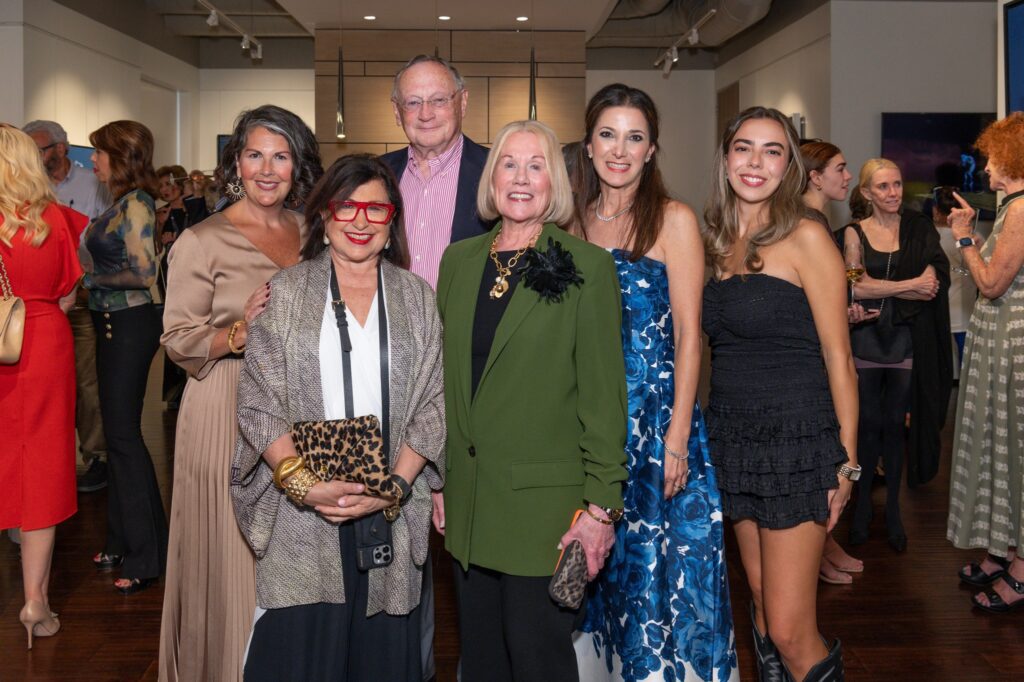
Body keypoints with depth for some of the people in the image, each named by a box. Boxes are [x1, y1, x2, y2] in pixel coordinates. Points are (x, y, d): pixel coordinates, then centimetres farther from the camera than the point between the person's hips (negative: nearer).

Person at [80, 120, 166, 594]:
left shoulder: (135, 204, -15)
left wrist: (97, 278, -9)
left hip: (130, 325, -9)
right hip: (112, 324, 9)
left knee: (124, 435, -4)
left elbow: (143, 272, -21)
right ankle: (121, 540, 28)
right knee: (118, 433, 15)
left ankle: (145, 555, 6)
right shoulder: (122, 204, 12)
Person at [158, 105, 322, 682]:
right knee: (232, 556, 2)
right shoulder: (202, 241, -7)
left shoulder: (308, 233, 8)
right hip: (227, 414, -4)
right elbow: (178, 340, -8)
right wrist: (240, 332, -24)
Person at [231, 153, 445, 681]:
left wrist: (396, 487, -10)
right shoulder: (285, 293, 4)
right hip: (301, 517, -1)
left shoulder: (415, 297, 8)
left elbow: (431, 405, 3)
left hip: (391, 514, 1)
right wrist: (303, 482, -13)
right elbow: (258, 404, -1)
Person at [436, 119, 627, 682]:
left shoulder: (587, 267, -6)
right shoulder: (459, 260, 9)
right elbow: (444, 379, 13)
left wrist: (601, 506, -10)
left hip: (545, 507, -5)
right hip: (468, 503, 5)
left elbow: (603, 396, -8)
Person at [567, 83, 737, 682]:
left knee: (658, 560, 3)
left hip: (655, 407, -4)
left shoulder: (674, 219, -4)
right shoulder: (574, 219, 8)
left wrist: (677, 438, -15)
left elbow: (687, 334, -9)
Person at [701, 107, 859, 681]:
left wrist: (846, 461, -10)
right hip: (734, 436, 6)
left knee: (790, 631, -4)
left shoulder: (805, 237, -9)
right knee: (762, 606, 16)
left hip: (797, 439, -6)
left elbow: (837, 355, -9)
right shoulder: (717, 239, 9)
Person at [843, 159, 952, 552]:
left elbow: (934, 284, -6)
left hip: (906, 341, 1)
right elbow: (857, 287, -10)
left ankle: (893, 510, 19)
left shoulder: (919, 229, 5)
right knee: (869, 423, 6)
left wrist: (880, 291, -15)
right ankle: (862, 506, 19)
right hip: (866, 338, -1)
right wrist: (911, 286, -11)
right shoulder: (855, 233, 2)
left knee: (895, 424, 7)